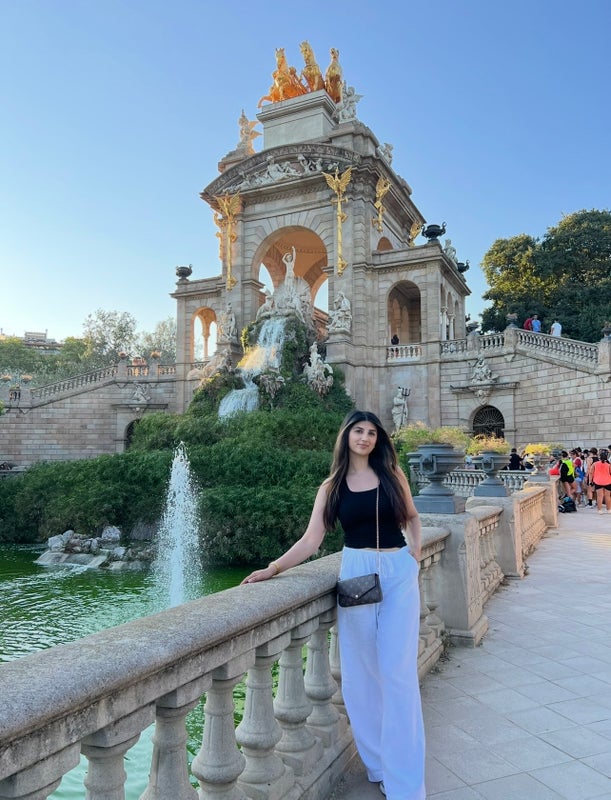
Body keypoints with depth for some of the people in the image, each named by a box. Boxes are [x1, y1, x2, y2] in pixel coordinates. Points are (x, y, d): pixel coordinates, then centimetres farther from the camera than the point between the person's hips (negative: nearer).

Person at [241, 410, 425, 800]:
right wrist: (273, 568, -13)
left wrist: (417, 547, 1)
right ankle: (377, 762, 26)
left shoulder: (392, 474, 3)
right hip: (355, 575, 1)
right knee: (360, 673, 6)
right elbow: (311, 540, -3)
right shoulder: (332, 486, 3)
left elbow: (411, 516, 18)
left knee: (397, 673, -1)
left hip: (399, 574, -1)